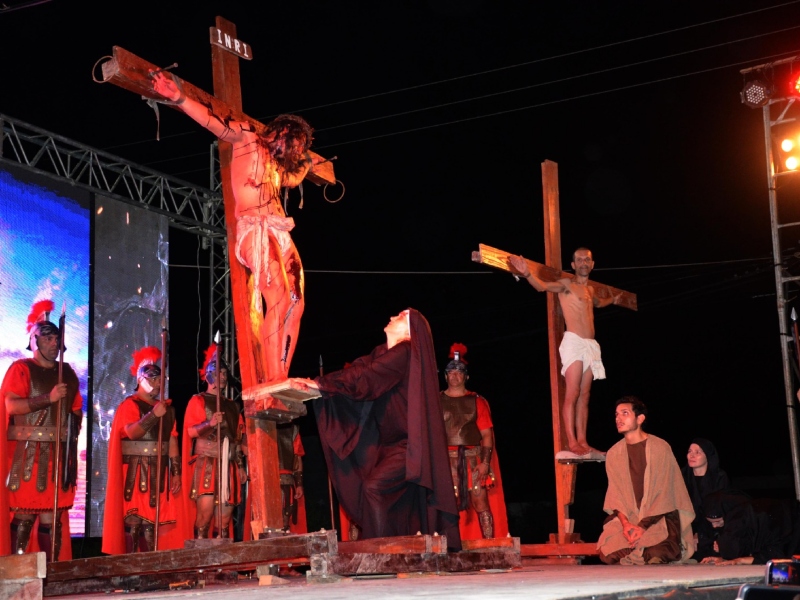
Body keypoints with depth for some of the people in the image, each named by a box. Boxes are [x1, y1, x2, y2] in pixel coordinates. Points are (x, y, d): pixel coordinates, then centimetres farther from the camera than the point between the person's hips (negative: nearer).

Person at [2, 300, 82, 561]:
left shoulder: (67, 373, 17)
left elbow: (76, 410, 20)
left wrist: (72, 437, 7)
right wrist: (49, 398, -17)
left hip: (59, 453, 5)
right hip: (27, 452, -5)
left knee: (52, 515, 3)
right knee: (24, 514, -7)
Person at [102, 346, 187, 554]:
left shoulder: (167, 408, 16)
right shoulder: (129, 405, -1)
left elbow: (172, 442, 12)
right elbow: (131, 432, -18)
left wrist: (176, 472, 7)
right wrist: (153, 415, -26)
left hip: (159, 472, 5)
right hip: (136, 472, -5)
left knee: (153, 520, 4)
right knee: (132, 520, -7)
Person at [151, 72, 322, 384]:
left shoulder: (277, 163, 26)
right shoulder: (248, 138, 6)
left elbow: (292, 179, 48)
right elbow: (217, 123, -9)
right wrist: (180, 99, -22)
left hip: (279, 234, 9)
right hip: (255, 229, -9)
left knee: (295, 304, -2)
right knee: (279, 301, -23)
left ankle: (281, 380, -2)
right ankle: (273, 381, -26)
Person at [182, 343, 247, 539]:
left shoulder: (232, 405, 22)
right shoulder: (197, 400, 7)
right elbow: (191, 431, -5)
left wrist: (241, 464, 11)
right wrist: (210, 423, -23)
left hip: (229, 466, 5)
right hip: (206, 464, -5)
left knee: (224, 521, 0)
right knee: (205, 512, -17)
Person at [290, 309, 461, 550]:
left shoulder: (404, 353, -12)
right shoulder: (382, 353, 13)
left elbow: (365, 378, -20)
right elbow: (356, 370, 1)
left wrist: (320, 383, -19)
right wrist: (315, 383, -12)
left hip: (410, 444, -9)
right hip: (392, 443, 9)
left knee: (374, 487, -19)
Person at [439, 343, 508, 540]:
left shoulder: (477, 401, 9)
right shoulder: (437, 401, 9)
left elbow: (487, 434, 4)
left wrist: (485, 462, -7)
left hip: (473, 458, 0)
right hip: (447, 458, 0)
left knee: (481, 503, -6)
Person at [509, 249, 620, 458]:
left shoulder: (590, 289, 21)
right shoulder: (567, 284, 1)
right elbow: (543, 286, -18)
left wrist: (613, 299, 58)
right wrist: (528, 275, -36)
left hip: (590, 345, 7)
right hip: (573, 342, -7)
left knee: (584, 396, 3)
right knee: (572, 394, -13)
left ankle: (582, 442, 2)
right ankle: (572, 443, -17)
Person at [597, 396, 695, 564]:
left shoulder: (660, 448, -8)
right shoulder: (614, 453, 5)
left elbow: (662, 493, -11)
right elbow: (615, 493, 1)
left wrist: (643, 527, -19)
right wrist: (625, 523, -17)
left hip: (658, 517, -3)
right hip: (627, 517, 4)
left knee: (656, 553, -32)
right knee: (608, 554, -20)